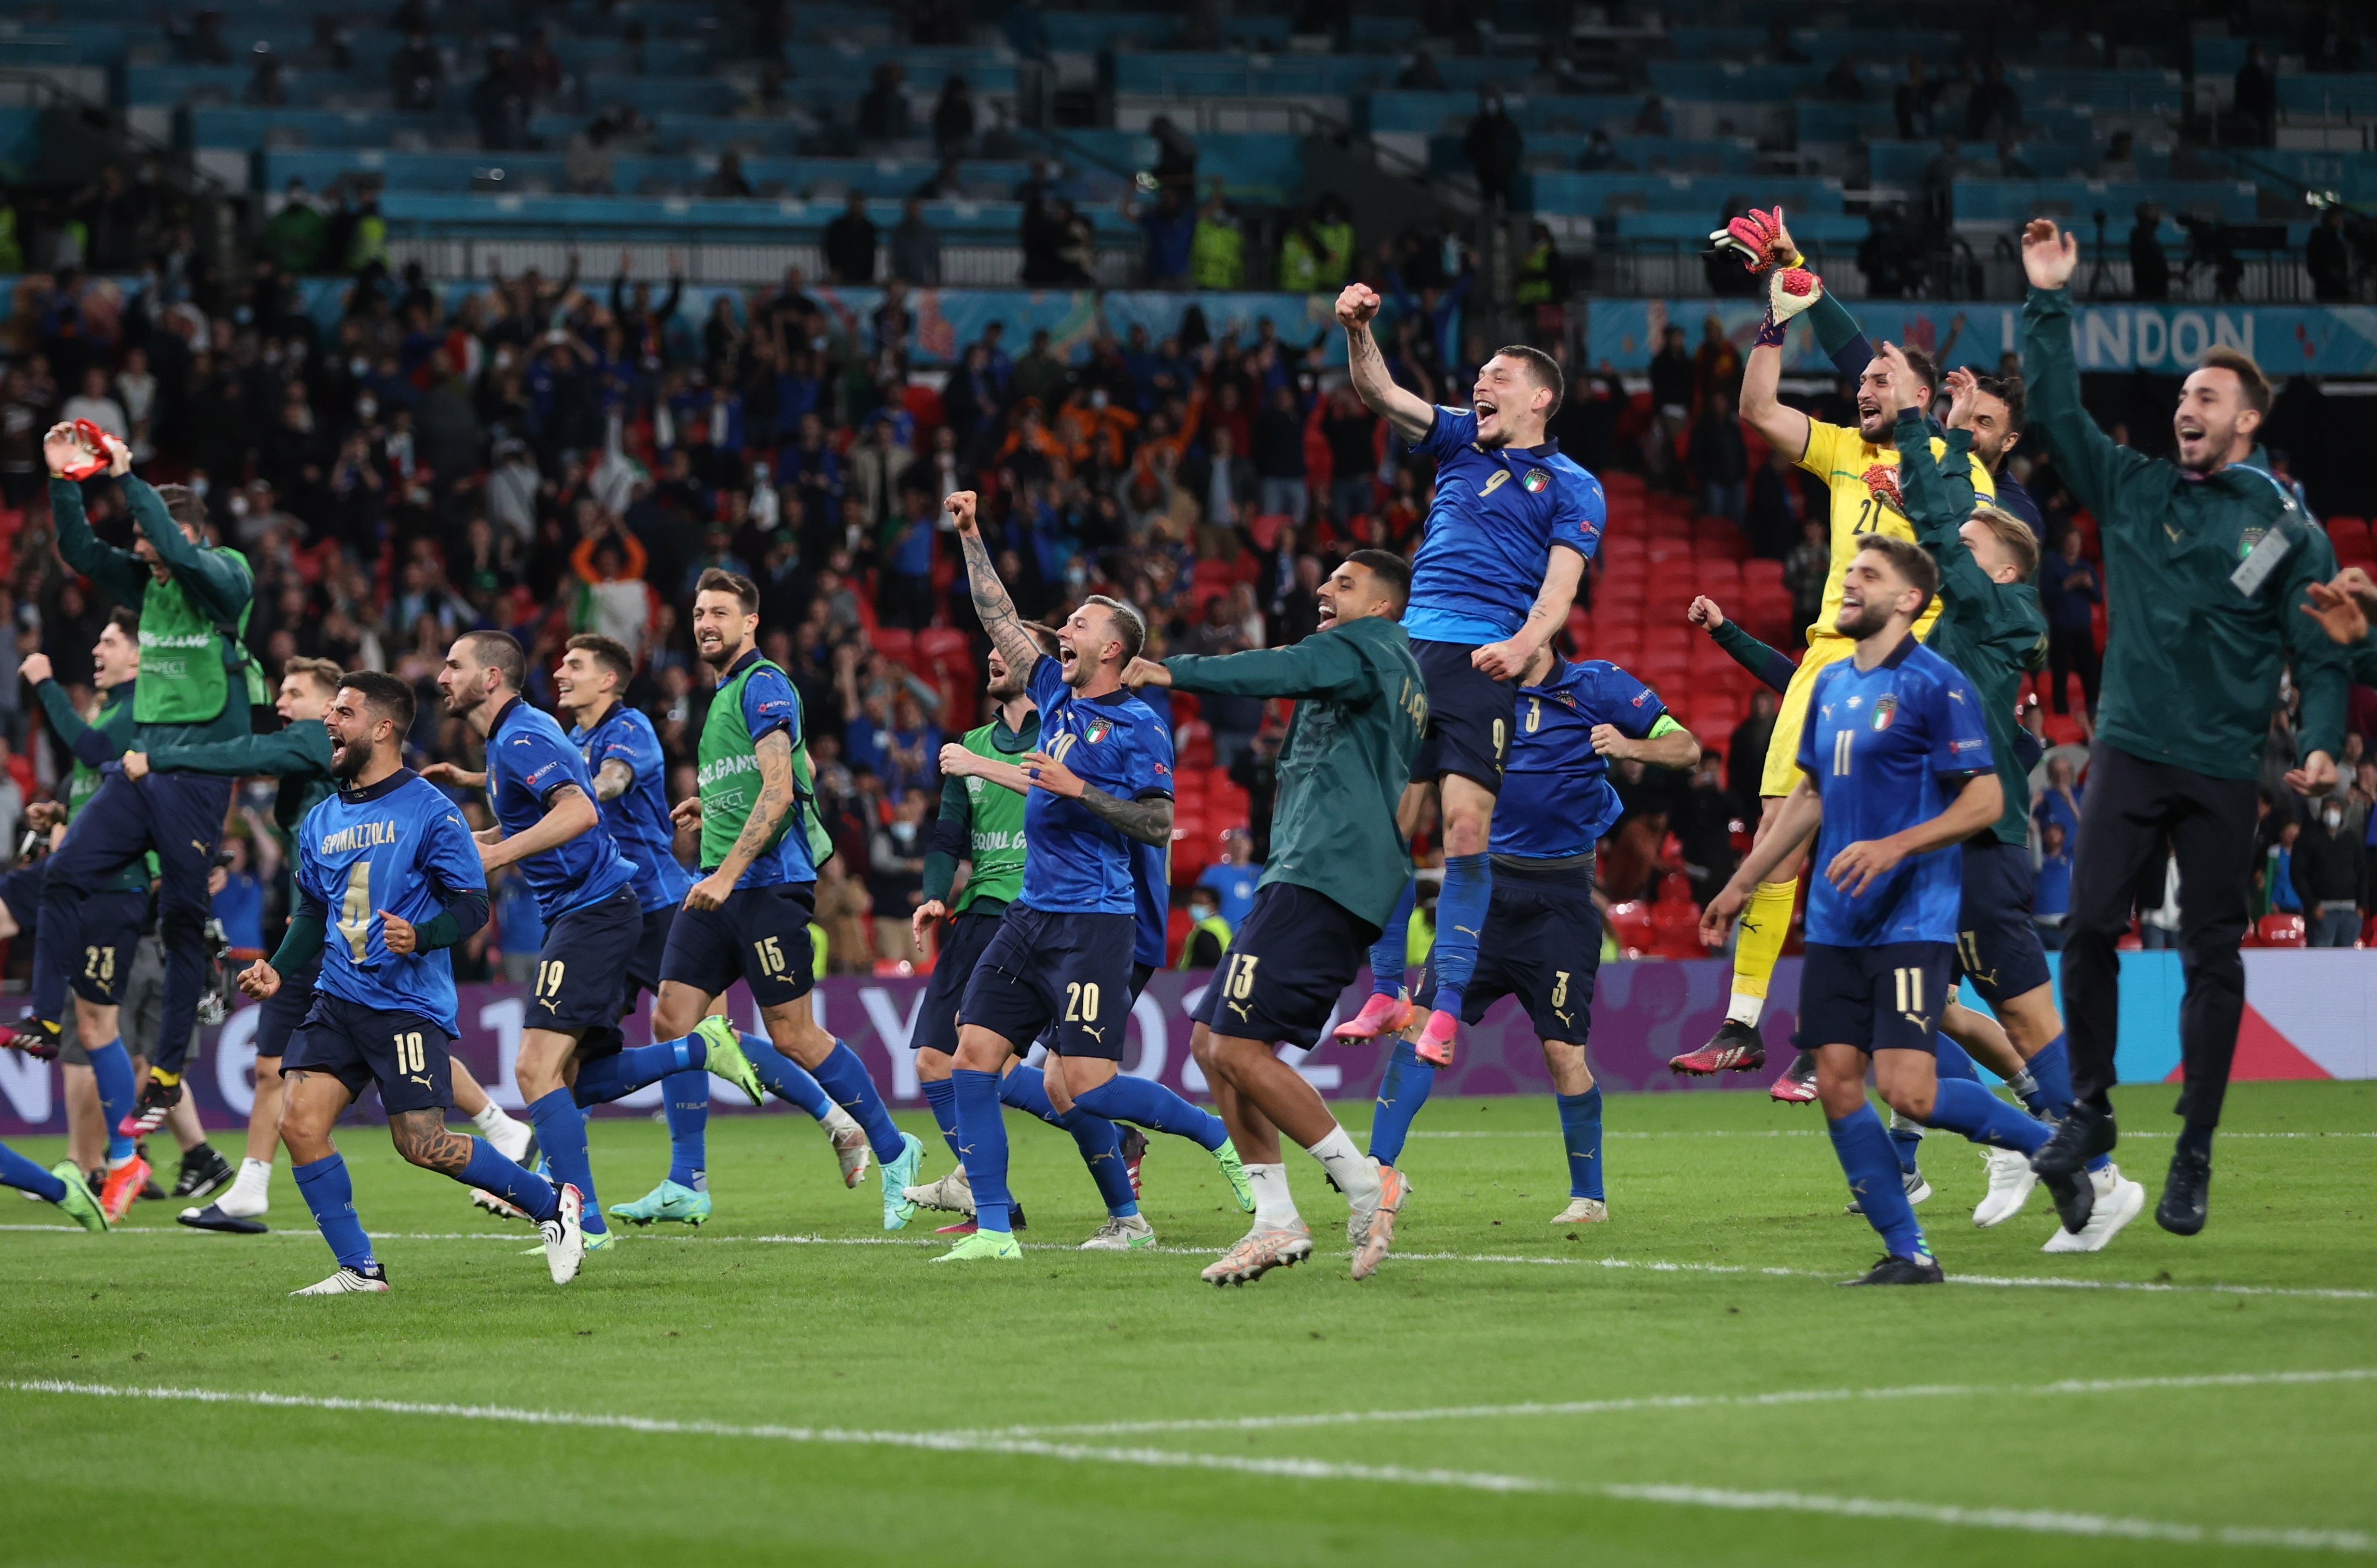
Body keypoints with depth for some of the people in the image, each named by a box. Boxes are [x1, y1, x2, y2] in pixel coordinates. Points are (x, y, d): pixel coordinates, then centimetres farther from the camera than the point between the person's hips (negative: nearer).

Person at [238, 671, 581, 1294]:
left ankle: (551, 1203, 13)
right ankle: (359, 1269, -1)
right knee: (299, 1122, -10)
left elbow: (472, 905, -9)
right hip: (337, 1001, 6)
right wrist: (278, 968, 6)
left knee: (422, 1144, -9)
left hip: (409, 1004, -6)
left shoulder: (428, 810, -7)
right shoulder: (320, 821, 13)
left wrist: (420, 936, -27)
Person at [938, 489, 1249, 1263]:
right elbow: (1000, 619, 20)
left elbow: (1160, 823, -13)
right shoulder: (1057, 694, 12)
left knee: (1088, 1085, -13)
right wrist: (971, 535, 18)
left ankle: (1220, 1136, 8)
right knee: (972, 1060, -3)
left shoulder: (1138, 727, -8)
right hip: (1030, 916, 8)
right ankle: (993, 1229, -1)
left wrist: (1079, 789, -18)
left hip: (1093, 922, -8)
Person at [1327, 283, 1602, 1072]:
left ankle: (1446, 1010, -11)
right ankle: (1386, 994, 12)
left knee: (1467, 831, -14)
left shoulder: (1572, 487, 7)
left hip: (1482, 661, -5)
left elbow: (1560, 584, -5)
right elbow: (1380, 393, 11)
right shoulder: (1460, 441, 20)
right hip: (1409, 647, 5)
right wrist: (1358, 330, -8)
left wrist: (1524, 644, -24)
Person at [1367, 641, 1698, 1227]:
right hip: (1487, 882, 3)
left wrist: (1629, 746, -23)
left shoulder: (1596, 685, -4)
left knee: (1563, 1049, -7)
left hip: (1559, 897, -3)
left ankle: (1589, 1195, 10)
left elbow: (1686, 747, -2)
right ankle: (1378, 1170, -3)